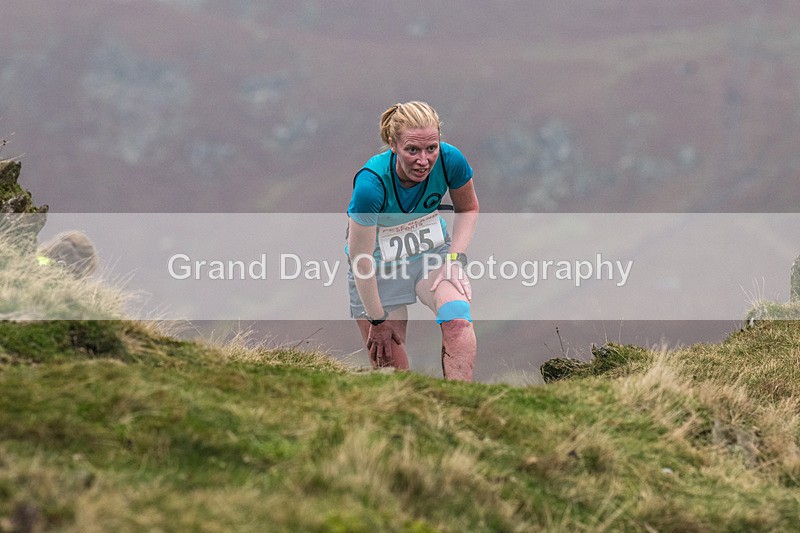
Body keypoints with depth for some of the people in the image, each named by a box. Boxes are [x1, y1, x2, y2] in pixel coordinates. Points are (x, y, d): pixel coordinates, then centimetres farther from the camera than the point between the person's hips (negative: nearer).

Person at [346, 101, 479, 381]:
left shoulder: (449, 160, -21)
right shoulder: (371, 184, -32)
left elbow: (468, 209, 2)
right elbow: (361, 262, -22)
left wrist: (454, 258, -10)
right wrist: (378, 320, -14)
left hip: (433, 252, 2)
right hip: (380, 267, -2)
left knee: (458, 317, -29)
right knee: (390, 368, -3)